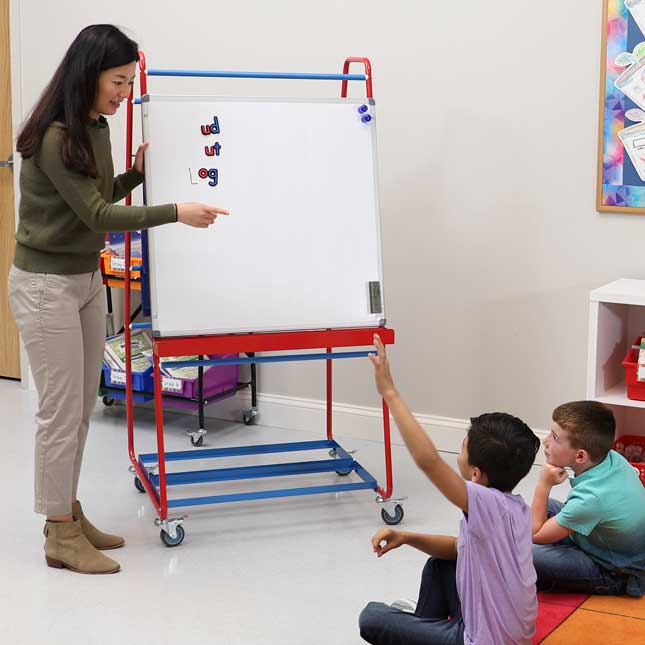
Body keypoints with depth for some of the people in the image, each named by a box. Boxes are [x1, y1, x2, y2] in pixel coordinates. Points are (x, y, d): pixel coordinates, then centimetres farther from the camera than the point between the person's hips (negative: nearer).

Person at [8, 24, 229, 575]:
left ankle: (70, 514, 25)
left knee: (83, 406, 14)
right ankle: (60, 536, 8)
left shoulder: (96, 128, 6)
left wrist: (138, 173, 2)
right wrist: (176, 213, -25)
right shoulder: (54, 137, -22)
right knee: (61, 410, -3)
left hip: (88, 278, 9)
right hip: (46, 284, -9)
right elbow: (96, 215, -22)